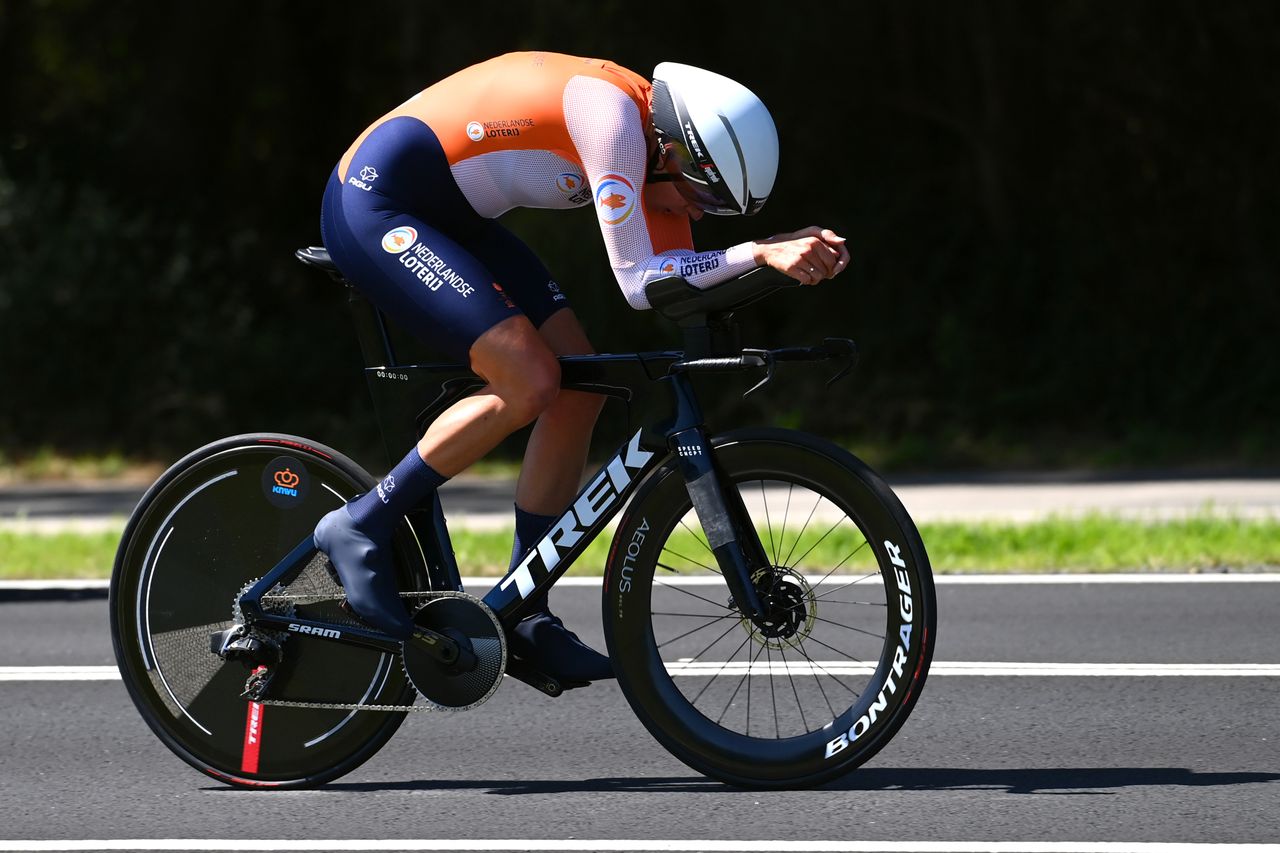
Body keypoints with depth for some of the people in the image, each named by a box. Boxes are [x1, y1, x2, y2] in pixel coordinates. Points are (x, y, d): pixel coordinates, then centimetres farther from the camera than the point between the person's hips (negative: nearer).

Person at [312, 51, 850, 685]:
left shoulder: (655, 137, 4)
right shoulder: (613, 116, -25)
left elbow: (679, 283, 3)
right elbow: (637, 283, -27)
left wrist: (797, 249, -9)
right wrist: (760, 253, -31)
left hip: (449, 218, 10)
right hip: (374, 205, -10)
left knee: (578, 388, 2)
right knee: (528, 383, -21)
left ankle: (525, 617, 8)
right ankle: (362, 526, -7)